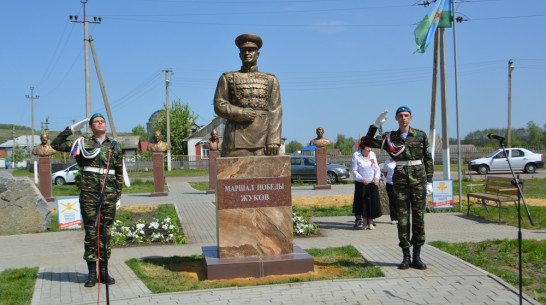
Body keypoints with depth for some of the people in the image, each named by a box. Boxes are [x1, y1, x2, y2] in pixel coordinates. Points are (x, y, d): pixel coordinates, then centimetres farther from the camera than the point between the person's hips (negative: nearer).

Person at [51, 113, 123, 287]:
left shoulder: (114, 146, 12)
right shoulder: (83, 143, 8)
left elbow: (119, 173, 14)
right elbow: (56, 144, 8)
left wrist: (118, 195, 9)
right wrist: (72, 129, 4)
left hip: (109, 194, 1)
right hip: (89, 192, -1)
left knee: (106, 232, 5)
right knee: (91, 232, 1)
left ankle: (104, 271, 12)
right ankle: (92, 273, 8)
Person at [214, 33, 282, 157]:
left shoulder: (270, 80, 14)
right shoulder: (228, 78, 14)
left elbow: (275, 111, 4)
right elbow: (219, 105, 5)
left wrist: (274, 140, -9)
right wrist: (241, 113, -13)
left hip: (264, 136, 1)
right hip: (238, 136, -1)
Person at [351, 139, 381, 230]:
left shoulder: (372, 154, 5)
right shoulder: (356, 156, -8)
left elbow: (376, 168, 11)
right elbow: (354, 171, -8)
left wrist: (377, 177, -7)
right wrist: (361, 179, -23)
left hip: (372, 183, 4)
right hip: (361, 184, -4)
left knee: (373, 202, 2)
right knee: (362, 202, -2)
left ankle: (370, 222, 13)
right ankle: (364, 222, 13)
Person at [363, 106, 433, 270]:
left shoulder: (421, 135, 5)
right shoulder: (390, 137, 6)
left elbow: (428, 159, 8)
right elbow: (369, 142, -1)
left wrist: (429, 181, 3)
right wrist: (376, 125, -11)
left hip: (419, 178, 0)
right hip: (400, 179, 0)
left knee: (419, 216, 1)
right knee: (403, 217, 0)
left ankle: (417, 257, 10)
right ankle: (406, 257, 8)